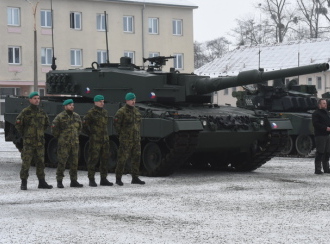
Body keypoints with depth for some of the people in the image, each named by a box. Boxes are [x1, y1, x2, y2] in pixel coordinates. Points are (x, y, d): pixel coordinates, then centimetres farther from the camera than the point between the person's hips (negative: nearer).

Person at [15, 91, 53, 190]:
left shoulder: (42, 112, 10)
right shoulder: (25, 112, -5)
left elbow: (46, 124, 26)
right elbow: (18, 124, -2)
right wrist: (24, 135, 3)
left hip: (40, 142, 5)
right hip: (28, 142, -5)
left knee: (40, 162, 8)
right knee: (26, 162, -6)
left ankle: (42, 182, 14)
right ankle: (24, 183, 0)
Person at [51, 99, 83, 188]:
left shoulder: (76, 116, 11)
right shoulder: (60, 116, -8)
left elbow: (79, 127, 25)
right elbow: (54, 127, -4)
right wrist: (58, 137, 2)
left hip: (75, 143, 6)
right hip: (63, 143, -6)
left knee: (74, 162, 7)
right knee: (61, 162, -5)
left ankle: (73, 181, 15)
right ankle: (59, 181, 1)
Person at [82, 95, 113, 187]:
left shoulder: (105, 112, 13)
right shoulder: (91, 113, -7)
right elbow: (84, 125, -5)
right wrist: (90, 134, -2)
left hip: (105, 139, 7)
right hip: (95, 140, -7)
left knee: (105, 159, 9)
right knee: (93, 159, -4)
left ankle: (103, 179, 17)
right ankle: (91, 180, 1)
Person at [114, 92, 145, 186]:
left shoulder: (136, 111, 12)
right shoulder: (121, 111, -10)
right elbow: (116, 124, -10)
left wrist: (137, 134, 15)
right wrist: (121, 134, -5)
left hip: (136, 139, 7)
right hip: (126, 140, -7)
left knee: (136, 158, 7)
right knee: (122, 159, -4)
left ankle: (135, 178, 14)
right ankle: (118, 179, 4)